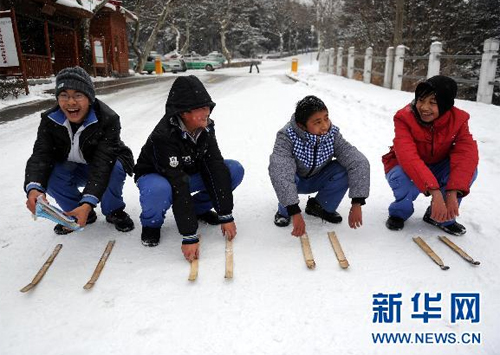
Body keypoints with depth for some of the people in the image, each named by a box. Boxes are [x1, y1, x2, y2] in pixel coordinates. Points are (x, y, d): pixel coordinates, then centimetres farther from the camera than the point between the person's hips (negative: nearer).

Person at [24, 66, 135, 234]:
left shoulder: (108, 119, -29)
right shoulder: (50, 120, -16)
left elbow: (103, 163, -38)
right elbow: (41, 155, -24)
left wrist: (88, 202, -50)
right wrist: (34, 188, -46)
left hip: (105, 167, -3)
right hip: (72, 169, 4)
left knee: (115, 169, -35)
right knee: (48, 174, -25)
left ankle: (114, 211, -6)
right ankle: (75, 213, 0)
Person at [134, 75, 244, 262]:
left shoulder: (206, 128, -17)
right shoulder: (164, 135, -35)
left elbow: (216, 169, -19)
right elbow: (178, 187, -40)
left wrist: (226, 215, -23)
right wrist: (189, 236, -40)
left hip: (190, 173, 5)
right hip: (156, 176, -5)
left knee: (235, 170, -15)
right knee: (158, 191, -42)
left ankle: (199, 208, 7)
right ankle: (151, 223, -6)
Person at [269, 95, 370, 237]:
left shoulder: (332, 135, -24)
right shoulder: (287, 136, -33)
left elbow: (359, 162, -30)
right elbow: (280, 173, -47)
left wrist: (357, 204, -38)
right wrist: (294, 212, -55)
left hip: (316, 180, 3)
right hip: (294, 181, -2)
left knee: (345, 170, -26)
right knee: (277, 170, -37)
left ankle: (321, 207, 0)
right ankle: (284, 211, -6)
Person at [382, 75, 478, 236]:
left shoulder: (458, 120, -15)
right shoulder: (405, 118, -26)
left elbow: (466, 155, -27)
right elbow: (408, 157, -39)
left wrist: (452, 194, -40)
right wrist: (435, 192, -48)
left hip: (436, 169, 3)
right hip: (406, 168, -3)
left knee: (469, 169, -24)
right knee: (403, 180, -37)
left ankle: (443, 217, -2)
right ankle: (399, 213, -1)